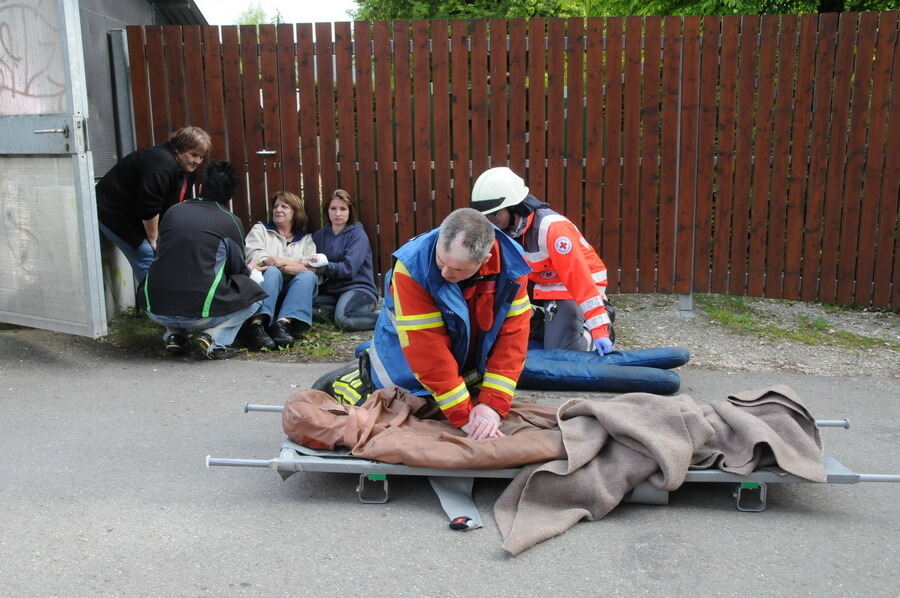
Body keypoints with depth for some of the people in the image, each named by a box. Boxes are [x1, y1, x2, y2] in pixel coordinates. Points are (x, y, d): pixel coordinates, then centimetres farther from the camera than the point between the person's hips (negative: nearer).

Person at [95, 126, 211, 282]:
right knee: (148, 257, -16)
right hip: (114, 213, -10)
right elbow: (149, 210, -30)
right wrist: (154, 240, -17)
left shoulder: (186, 168, 1)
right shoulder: (162, 165, -30)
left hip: (133, 214, 10)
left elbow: (180, 204, 6)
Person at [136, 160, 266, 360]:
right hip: (200, 312, -4)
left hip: (156, 310, 5)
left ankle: (174, 334, 17)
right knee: (254, 294, 18)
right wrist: (249, 271, 38)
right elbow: (238, 268, 13)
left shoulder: (172, 212, 11)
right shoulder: (231, 222, 2)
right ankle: (213, 337, -1)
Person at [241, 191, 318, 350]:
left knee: (307, 276, -27)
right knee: (272, 272, -31)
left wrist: (273, 261, -14)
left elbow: (313, 268, -1)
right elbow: (254, 258, -2)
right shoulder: (260, 230, 18)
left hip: (294, 293, 1)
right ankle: (256, 324, -49)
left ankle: (283, 323, -45)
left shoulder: (306, 239, 20)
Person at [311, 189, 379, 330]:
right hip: (330, 291, 5)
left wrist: (322, 267, -24)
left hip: (358, 288, -4)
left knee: (343, 319, -36)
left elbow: (348, 268, -13)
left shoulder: (357, 234, -1)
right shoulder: (319, 235, 16)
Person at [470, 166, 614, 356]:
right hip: (543, 286, 7)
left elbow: (579, 276, -34)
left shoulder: (551, 227, -32)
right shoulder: (506, 228, -9)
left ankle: (605, 328, 9)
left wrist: (599, 329, -36)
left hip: (577, 286, -7)